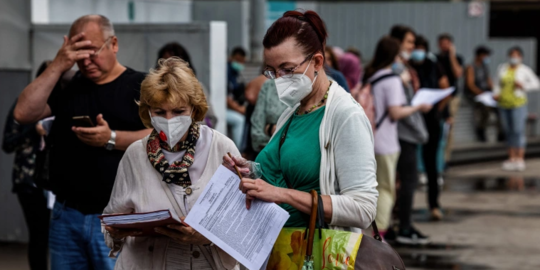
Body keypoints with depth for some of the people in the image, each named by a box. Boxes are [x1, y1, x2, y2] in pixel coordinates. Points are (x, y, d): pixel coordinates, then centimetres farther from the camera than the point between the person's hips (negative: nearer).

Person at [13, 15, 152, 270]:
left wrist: (112, 139, -21)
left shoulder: (141, 86, 0)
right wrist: (57, 66, -5)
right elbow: (24, 113, 0)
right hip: (66, 217, 4)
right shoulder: (67, 86, 13)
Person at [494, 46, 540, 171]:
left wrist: (523, 86, -15)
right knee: (509, 132, 6)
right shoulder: (502, 68, 5)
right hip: (504, 104, 4)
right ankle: (512, 159, 11)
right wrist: (496, 94, -6)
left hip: (518, 104, -4)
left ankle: (520, 160, -7)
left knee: (518, 131, -9)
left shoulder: (525, 70, -3)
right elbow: (497, 84, 11)